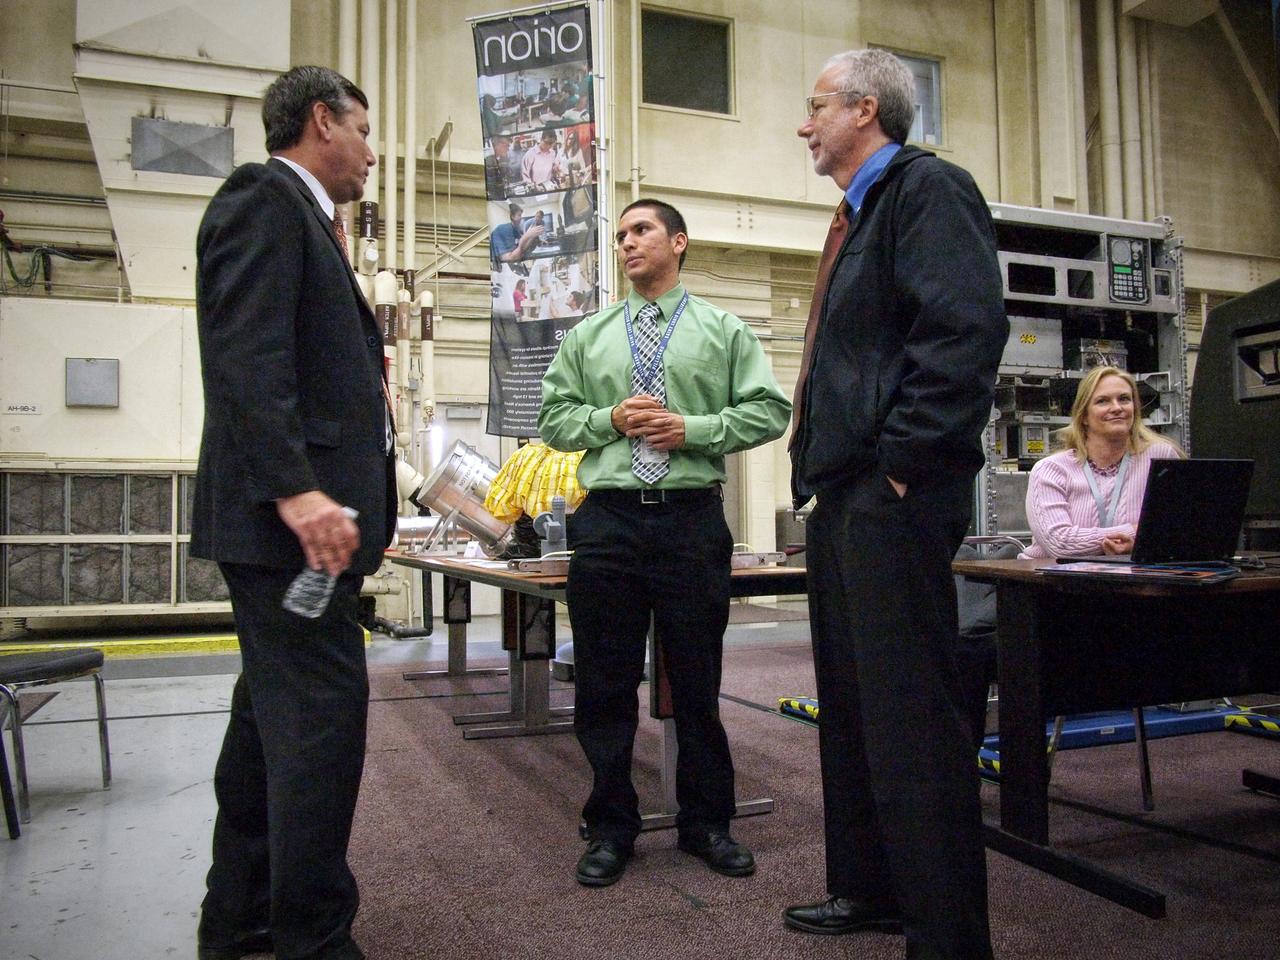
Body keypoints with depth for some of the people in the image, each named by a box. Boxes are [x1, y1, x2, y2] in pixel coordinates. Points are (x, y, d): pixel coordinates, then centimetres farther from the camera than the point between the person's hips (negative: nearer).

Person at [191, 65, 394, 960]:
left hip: (300, 511, 11)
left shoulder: (297, 215, 24)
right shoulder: (264, 195, -6)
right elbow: (247, 356, -19)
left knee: (276, 712, 15)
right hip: (288, 513, -11)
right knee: (323, 713, -9)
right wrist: (296, 489, -26)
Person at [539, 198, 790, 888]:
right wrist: (611, 419, -7)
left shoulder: (724, 331, 8)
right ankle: (610, 828, 22)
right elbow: (552, 417, 11)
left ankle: (706, 823, 24)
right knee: (605, 684, 6)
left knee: (697, 682, 8)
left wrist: (693, 429, -12)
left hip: (692, 520, -1)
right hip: (608, 520, 2)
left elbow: (769, 411, 1)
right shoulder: (588, 335, 14)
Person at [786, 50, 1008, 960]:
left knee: (911, 722, -4)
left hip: (894, 499, -11)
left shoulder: (927, 188, -8)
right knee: (851, 707, 17)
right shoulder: (860, 212, 22)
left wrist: (901, 461, -20)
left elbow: (967, 329, -22)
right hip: (842, 496, 11)